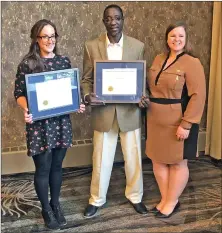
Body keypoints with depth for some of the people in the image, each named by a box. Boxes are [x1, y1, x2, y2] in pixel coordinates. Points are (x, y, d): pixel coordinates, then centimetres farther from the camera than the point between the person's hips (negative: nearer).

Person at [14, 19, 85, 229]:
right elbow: (19, 93, -5)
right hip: (38, 123, -3)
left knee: (57, 165, 15)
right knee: (43, 168, 6)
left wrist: (78, 104, -4)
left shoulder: (64, 61, 6)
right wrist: (26, 110, -23)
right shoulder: (27, 63, -6)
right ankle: (46, 209, 27)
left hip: (61, 121, 4)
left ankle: (56, 204, 35)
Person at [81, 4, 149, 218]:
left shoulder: (138, 46, -1)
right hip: (103, 112, 0)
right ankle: (96, 199, 31)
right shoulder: (91, 46, -3)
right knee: (101, 159, 11)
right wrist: (87, 96, -19)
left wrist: (143, 97, -16)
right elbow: (86, 79, 2)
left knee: (133, 158, 13)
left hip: (130, 112, 1)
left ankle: (135, 196, 35)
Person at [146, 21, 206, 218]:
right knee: (158, 160, 13)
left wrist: (186, 125, -21)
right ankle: (165, 199, 30)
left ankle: (172, 202, 25)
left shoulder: (192, 63, -11)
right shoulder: (158, 59, 9)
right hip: (156, 120, 7)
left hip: (178, 123, -6)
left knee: (177, 163, 8)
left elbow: (198, 96, -16)